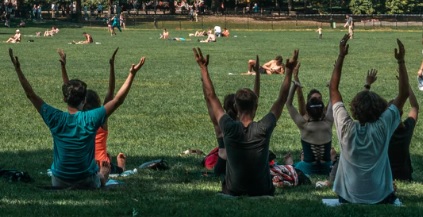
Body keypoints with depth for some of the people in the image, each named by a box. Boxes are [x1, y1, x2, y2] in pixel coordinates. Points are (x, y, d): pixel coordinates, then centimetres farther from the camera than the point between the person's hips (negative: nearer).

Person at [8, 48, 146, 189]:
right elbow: (118, 100, -14)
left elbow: (31, 95, -7)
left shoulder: (56, 119, -15)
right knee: (105, 169, 33)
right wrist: (132, 74, -11)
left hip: (59, 182, 1)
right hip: (87, 182, -1)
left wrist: (18, 69, -1)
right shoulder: (90, 119, -19)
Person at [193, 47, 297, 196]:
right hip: (263, 192, 0)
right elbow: (281, 100, 0)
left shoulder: (229, 129, -13)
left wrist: (203, 68, 6)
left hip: (233, 193, 0)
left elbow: (211, 97, -1)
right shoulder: (263, 129, -14)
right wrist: (289, 71, 8)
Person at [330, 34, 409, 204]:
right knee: (396, 201, 29)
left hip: (349, 198, 1)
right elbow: (404, 94, -10)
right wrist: (401, 61, -9)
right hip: (381, 198, -1)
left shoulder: (346, 128, -16)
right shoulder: (383, 127, -18)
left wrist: (341, 56, -7)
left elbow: (333, 89, -6)